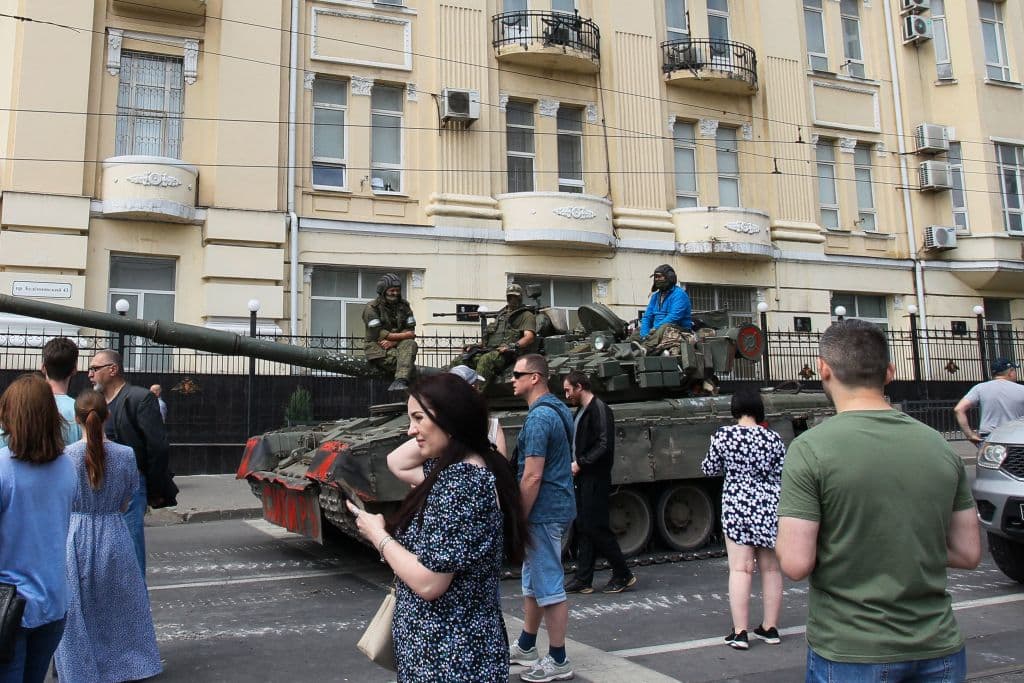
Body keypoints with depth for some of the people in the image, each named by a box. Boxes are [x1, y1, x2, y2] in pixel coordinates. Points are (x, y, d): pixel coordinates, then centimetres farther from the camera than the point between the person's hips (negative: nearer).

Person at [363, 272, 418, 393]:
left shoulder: (404, 305, 12)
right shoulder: (371, 308, -4)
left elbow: (410, 330, 3)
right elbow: (378, 334, -14)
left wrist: (393, 341, -16)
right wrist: (403, 335, -12)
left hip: (397, 345, 4)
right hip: (377, 348, -4)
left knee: (410, 344, -32)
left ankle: (400, 381, -47)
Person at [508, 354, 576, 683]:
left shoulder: (539, 417, -20)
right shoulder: (554, 410, 12)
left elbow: (532, 477, -24)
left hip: (543, 512, -11)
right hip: (555, 507, 11)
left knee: (548, 586, 0)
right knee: (533, 581, 20)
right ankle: (525, 647, 33)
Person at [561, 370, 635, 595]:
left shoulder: (599, 409, -13)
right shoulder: (581, 411, 16)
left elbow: (605, 446, -21)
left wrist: (580, 463, -18)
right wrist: (574, 463, 7)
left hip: (595, 479, -9)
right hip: (582, 479, 10)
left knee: (596, 528, -5)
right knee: (583, 528, 11)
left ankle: (623, 575, 8)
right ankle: (583, 580, 17)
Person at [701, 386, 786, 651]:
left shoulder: (723, 435, -6)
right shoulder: (773, 438, -1)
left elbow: (709, 469, 5)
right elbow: (783, 477, 2)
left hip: (737, 507, -3)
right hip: (770, 508, 3)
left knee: (740, 570, 0)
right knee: (771, 569, 12)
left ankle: (740, 632, 1)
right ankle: (770, 628, 22)